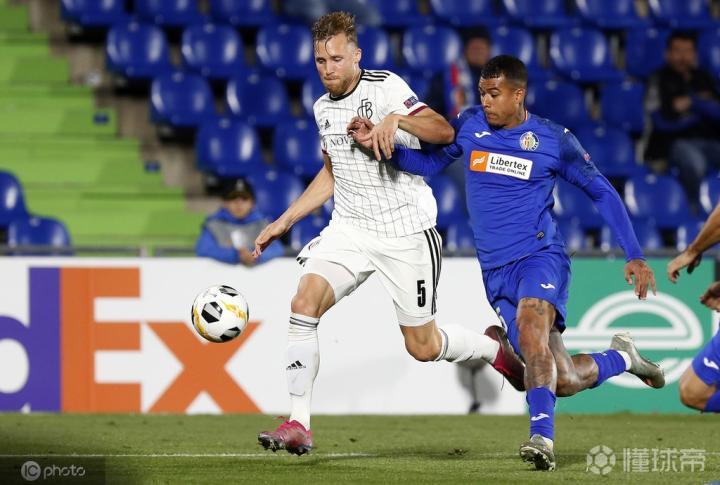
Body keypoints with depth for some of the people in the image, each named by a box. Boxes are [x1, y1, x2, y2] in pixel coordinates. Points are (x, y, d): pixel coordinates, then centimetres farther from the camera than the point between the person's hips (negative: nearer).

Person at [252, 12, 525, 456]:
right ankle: (299, 425, -18)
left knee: (423, 347, 2)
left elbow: (444, 132, -23)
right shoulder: (323, 108, 10)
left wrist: (397, 118, -40)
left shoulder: (385, 87, -11)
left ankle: (493, 347, 35)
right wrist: (285, 221, 21)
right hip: (350, 228, 5)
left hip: (407, 232, -5)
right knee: (304, 301, -20)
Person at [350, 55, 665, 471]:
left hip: (540, 255, -4)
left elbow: (602, 192, 6)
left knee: (529, 319, -38)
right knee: (561, 381, 0)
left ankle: (542, 436, -44)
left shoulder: (553, 140, -2)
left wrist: (635, 257, 1)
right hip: (496, 272, 4)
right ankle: (620, 358, 32)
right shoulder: (469, 125, 6)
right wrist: (385, 147, -6)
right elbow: (429, 164, 14)